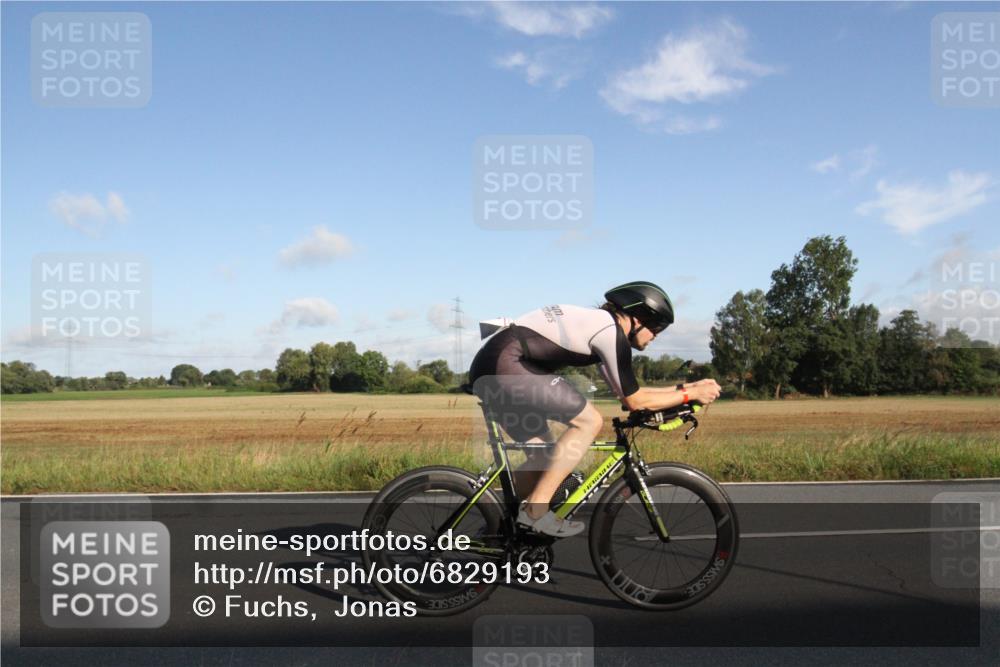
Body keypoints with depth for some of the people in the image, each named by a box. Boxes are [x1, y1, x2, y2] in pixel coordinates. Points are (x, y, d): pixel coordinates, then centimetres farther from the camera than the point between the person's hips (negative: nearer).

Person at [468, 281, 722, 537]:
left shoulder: (598, 324, 21)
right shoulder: (611, 330, -8)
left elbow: (627, 392, 26)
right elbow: (634, 401, -2)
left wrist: (683, 387, 27)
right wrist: (691, 394, 7)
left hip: (488, 368, 10)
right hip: (504, 365, -10)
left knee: (544, 456, 15)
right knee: (589, 420, -9)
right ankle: (536, 511, -8)